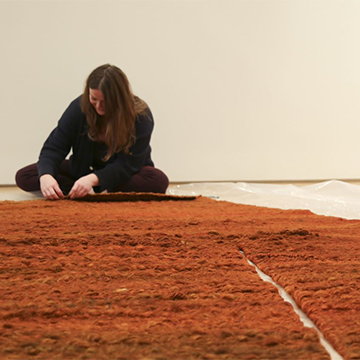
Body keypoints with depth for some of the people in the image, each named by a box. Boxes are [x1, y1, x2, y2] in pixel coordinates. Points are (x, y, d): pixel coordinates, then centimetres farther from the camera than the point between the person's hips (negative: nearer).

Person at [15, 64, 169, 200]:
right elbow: (53, 148, -18)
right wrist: (46, 175, -40)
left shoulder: (141, 116, -23)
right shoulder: (79, 107, -17)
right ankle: (91, 193, -27)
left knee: (158, 181, -36)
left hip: (123, 175, -2)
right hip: (84, 170, 3)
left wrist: (93, 179, -44)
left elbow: (128, 164, -27)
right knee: (23, 177, -15)